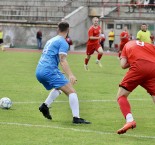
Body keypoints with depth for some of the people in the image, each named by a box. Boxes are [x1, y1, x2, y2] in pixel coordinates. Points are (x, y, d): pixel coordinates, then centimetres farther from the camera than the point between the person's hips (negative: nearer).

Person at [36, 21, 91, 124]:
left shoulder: (51, 40, 25)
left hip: (39, 71, 9)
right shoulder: (63, 42, -1)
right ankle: (76, 118, -23)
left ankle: (45, 106, 11)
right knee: (71, 91, -11)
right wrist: (70, 75, -25)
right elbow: (62, 61, -14)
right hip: (49, 70, -9)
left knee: (59, 88, 31)